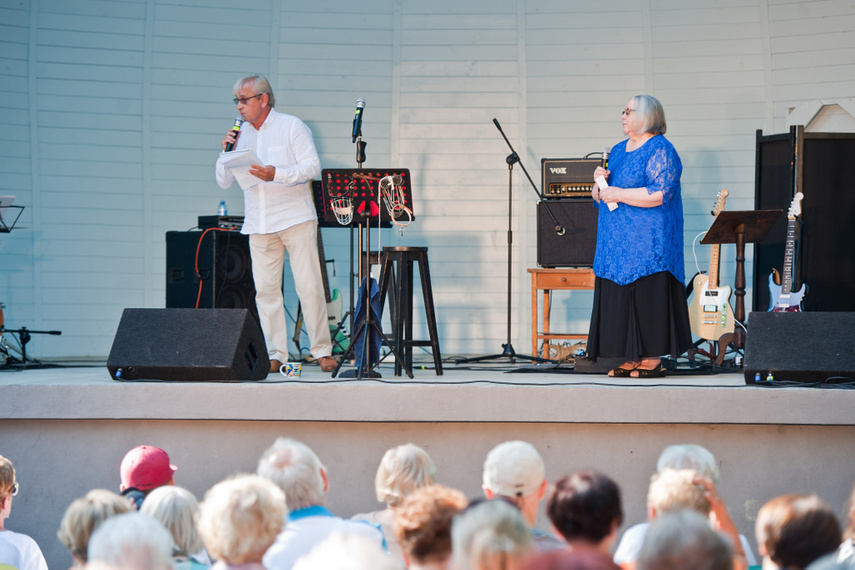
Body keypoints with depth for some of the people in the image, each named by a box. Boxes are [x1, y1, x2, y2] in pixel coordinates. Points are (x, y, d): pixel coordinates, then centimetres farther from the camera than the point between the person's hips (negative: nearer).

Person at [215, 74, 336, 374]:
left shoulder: (292, 127, 1)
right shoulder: (241, 134, 14)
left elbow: (313, 167, -7)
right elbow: (224, 182, 16)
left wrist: (277, 174, -20)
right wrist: (226, 153, -2)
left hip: (295, 218, -4)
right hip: (259, 224, 4)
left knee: (309, 286, -7)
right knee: (265, 289, -2)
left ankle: (322, 351, 0)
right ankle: (275, 354, 2)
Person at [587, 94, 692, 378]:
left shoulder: (660, 150, -7)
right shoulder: (618, 150, 19)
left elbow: (660, 194, -19)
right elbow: (598, 197, 23)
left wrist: (618, 194, -17)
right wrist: (600, 183, 0)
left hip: (647, 244, -8)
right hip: (616, 244, 8)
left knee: (646, 298, -8)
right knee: (619, 299, 4)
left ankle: (651, 360, -5)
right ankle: (630, 360, 6)